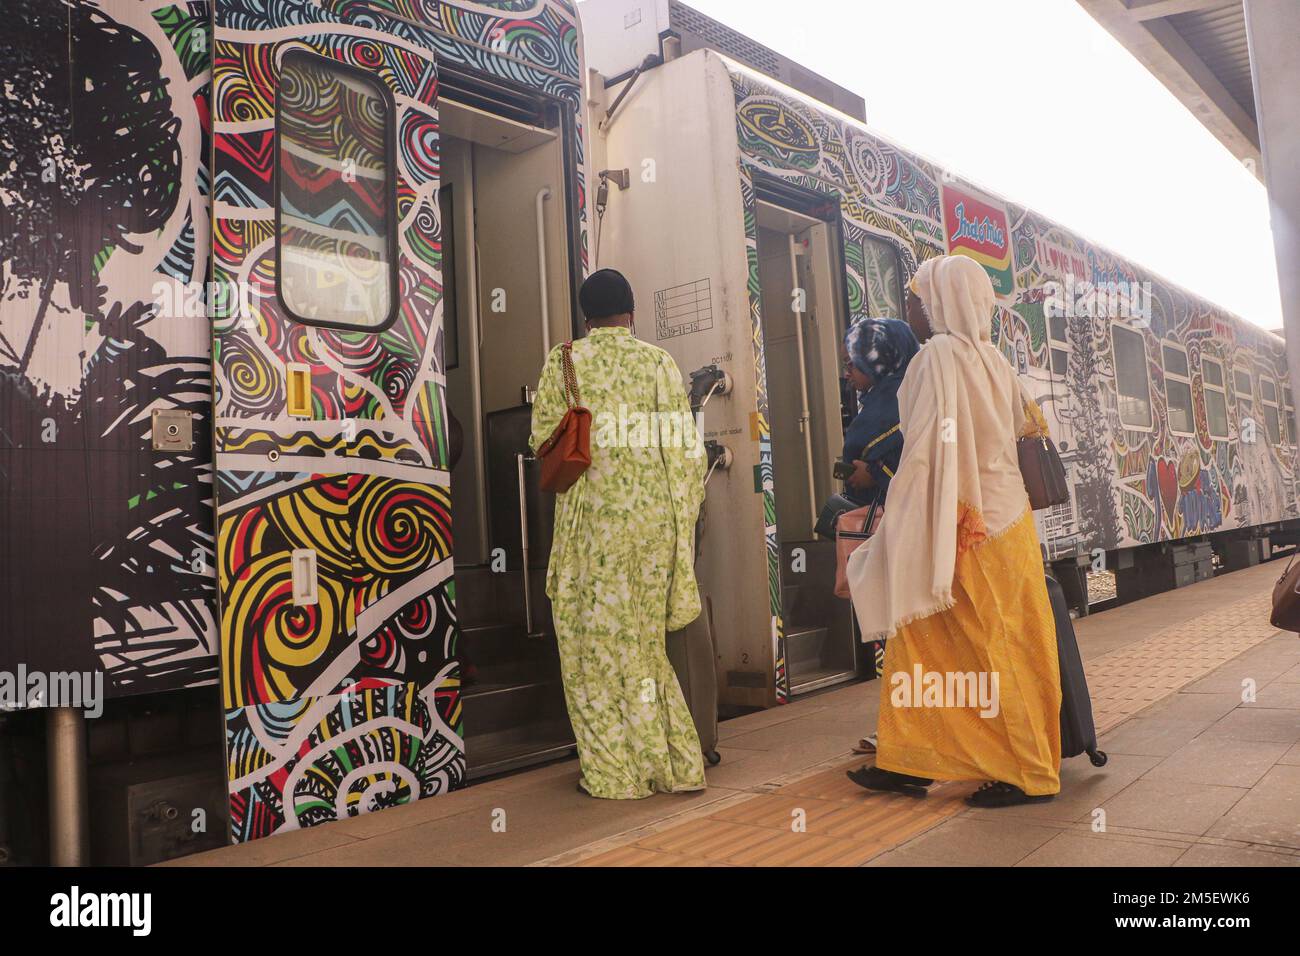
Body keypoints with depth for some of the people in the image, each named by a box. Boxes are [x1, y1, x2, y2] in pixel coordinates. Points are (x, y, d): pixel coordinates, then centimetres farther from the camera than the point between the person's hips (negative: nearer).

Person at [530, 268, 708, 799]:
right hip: (654, 511, 3)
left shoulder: (563, 360, 2)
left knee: (596, 640, 7)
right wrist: (683, 521, 7)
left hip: (593, 515, -2)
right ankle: (675, 763, 20)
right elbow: (684, 447, -1)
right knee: (645, 637, 15)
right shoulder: (659, 361, 4)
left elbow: (544, 437, -1)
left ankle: (616, 772, 12)